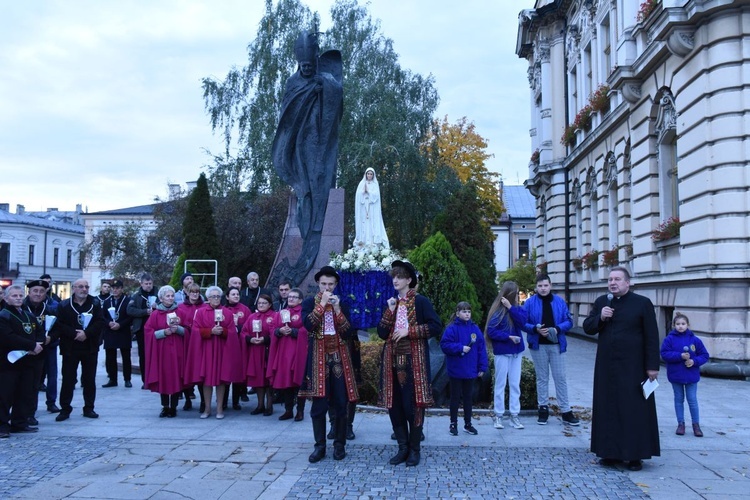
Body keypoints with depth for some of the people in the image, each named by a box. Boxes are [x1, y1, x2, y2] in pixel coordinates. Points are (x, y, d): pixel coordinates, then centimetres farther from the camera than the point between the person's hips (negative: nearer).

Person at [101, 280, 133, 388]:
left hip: (124, 333, -3)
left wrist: (120, 324, -16)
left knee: (126, 358, 3)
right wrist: (109, 323, -12)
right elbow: (102, 316, 7)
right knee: (110, 358, 4)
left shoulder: (128, 300, -1)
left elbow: (131, 317, -6)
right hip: (109, 333, 3)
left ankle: (127, 379, 10)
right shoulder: (106, 301, 11)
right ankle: (112, 379, 12)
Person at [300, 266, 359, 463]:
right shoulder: (309, 302, 4)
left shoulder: (342, 304, 10)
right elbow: (308, 325, -15)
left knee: (341, 403, 2)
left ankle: (340, 444, 14)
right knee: (319, 404, -3)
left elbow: (348, 332, -1)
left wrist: (337, 309, -10)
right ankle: (320, 446, 7)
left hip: (339, 356, 2)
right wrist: (322, 304, -14)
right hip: (318, 357, -2)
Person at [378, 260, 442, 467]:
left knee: (413, 405, -4)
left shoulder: (420, 301, -2)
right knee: (394, 405, 5)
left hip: (414, 360, -6)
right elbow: (382, 333, 8)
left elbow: (436, 326, -10)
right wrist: (390, 311, -5)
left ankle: (415, 449, 10)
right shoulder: (392, 302, 15)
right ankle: (403, 447, 17)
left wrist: (409, 331, -14)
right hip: (393, 360, 6)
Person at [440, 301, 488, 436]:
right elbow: (444, 345, -16)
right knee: (455, 397, 8)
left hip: (470, 370, 4)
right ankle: (453, 424, 19)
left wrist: (482, 367, -1)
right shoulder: (452, 328, -11)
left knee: (468, 397, 14)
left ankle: (468, 424, 26)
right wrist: (460, 348, -23)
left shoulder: (475, 328, 1)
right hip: (456, 370, -4)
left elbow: (481, 348, 2)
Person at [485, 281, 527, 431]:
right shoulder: (497, 311, -11)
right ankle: (498, 415, 12)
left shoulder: (516, 308, 4)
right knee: (500, 384, 4)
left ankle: (514, 416, 14)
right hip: (502, 352, -5)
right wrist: (509, 337, -19)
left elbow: (523, 321, -14)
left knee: (515, 384, 8)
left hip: (516, 351, 5)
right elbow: (491, 331, -13)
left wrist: (510, 307, -20)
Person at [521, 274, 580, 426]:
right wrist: (535, 329, -20)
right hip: (538, 345, -1)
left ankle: (566, 411, 9)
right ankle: (543, 408, 18)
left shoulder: (560, 302, 3)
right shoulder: (530, 302, -2)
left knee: (560, 377, 3)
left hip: (556, 345, 1)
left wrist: (558, 329, -16)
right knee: (542, 378, 9)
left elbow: (568, 321, 3)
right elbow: (523, 323, -2)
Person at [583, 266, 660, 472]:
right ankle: (610, 452, 18)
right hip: (606, 365, 4)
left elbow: (652, 337, -6)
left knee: (634, 409, 1)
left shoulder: (642, 303, -5)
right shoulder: (601, 302, 8)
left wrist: (652, 366, -10)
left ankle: (635, 455, 10)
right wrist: (600, 318, -12)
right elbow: (587, 327, 8)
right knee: (608, 408, 8)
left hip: (633, 367, -4)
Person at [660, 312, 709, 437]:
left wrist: (694, 361, -16)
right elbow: (664, 354, -12)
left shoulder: (695, 340, -3)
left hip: (691, 375, 0)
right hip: (675, 375, 0)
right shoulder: (669, 339, -6)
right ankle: (681, 424, 20)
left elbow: (704, 355, 2)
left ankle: (696, 425, 14)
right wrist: (680, 356, -22)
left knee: (692, 400, 3)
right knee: (679, 400, 11)